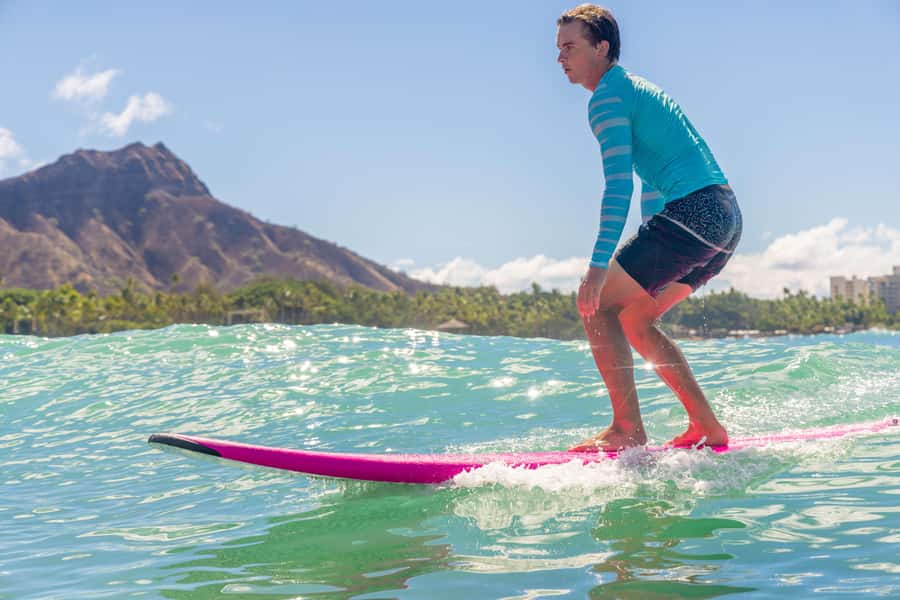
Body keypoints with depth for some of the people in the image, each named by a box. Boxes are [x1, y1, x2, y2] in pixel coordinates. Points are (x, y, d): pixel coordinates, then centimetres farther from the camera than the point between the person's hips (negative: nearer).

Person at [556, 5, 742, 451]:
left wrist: (599, 267, -21)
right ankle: (707, 426, 14)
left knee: (596, 303, -5)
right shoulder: (639, 90, 25)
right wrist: (649, 255, 36)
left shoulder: (608, 98, -6)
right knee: (634, 318, 17)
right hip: (726, 217, 10)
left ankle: (628, 430, -9)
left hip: (693, 211, -10)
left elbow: (619, 185, -17)